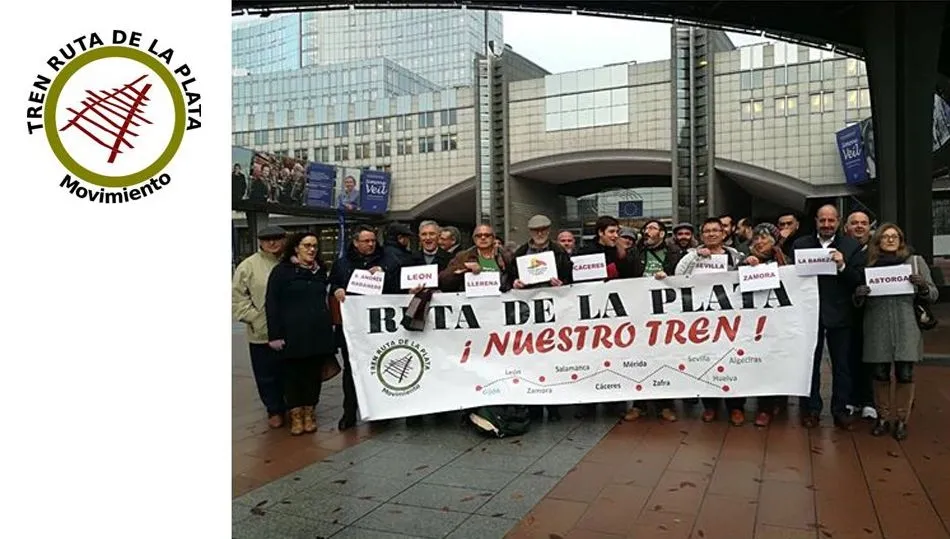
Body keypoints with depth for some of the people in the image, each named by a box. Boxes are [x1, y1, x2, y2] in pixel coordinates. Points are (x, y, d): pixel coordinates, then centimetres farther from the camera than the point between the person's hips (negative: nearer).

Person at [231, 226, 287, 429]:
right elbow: (237, 297, -2)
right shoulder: (249, 266, -1)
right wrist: (255, 318, -10)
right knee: (267, 376, 8)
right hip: (262, 334, -1)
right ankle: (275, 410, 26)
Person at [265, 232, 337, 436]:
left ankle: (309, 412, 20)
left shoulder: (320, 271, 13)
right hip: (292, 333, -4)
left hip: (318, 333, 4)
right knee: (292, 374, 3)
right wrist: (274, 335, -10)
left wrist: (328, 326, 13)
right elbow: (272, 304, -4)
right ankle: (296, 415, 16)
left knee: (314, 373, 7)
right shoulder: (282, 271, -1)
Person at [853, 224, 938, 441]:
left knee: (905, 375, -1)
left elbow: (933, 295, 8)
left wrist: (923, 286, -13)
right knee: (880, 375, 4)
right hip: (877, 330, 0)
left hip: (907, 329, 0)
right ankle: (882, 418, 20)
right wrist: (859, 294, -12)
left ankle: (902, 421, 15)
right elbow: (858, 302, 11)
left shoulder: (916, 261, 8)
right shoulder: (868, 264, 8)